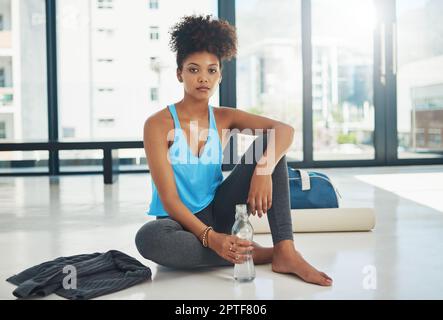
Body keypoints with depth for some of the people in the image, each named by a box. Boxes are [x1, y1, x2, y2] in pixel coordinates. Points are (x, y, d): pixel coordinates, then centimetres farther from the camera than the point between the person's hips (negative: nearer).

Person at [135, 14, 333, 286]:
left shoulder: (225, 119, 0)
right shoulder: (159, 125, -13)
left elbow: (285, 130, -15)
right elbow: (169, 199, -19)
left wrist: (263, 170, -35)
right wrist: (211, 238, -33)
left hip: (218, 212, 4)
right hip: (181, 223, -3)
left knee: (268, 146, -12)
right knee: (148, 238, -40)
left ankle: (285, 251, -24)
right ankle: (253, 253, -25)